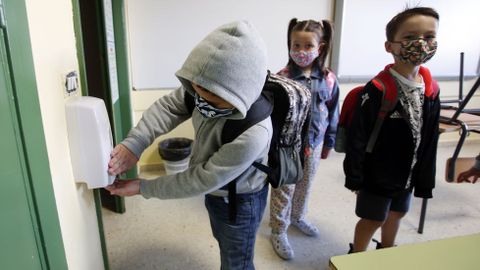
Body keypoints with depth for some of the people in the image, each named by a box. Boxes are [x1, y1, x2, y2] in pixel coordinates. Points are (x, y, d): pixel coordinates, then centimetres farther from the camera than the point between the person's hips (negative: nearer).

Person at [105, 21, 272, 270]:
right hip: (215, 191, 7)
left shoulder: (252, 134, -42)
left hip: (239, 203, -7)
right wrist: (133, 144, -30)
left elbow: (201, 180, -33)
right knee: (223, 243, 33)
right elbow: (169, 106, -13)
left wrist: (143, 188, -22)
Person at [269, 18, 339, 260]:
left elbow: (332, 112, 6)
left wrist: (328, 141, 10)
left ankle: (298, 217, 48)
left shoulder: (328, 79, -5)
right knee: (284, 189, 8)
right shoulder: (282, 78, -18)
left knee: (305, 185, 23)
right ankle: (279, 232, 26)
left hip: (314, 143, 5)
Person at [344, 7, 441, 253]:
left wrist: (425, 180, 6)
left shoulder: (430, 90, -2)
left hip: (407, 173, 6)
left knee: (396, 214, 24)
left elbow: (430, 140, 4)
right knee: (373, 219, 10)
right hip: (377, 174, -6)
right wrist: (354, 177, -16)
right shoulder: (377, 90, -22)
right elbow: (357, 137, -19)